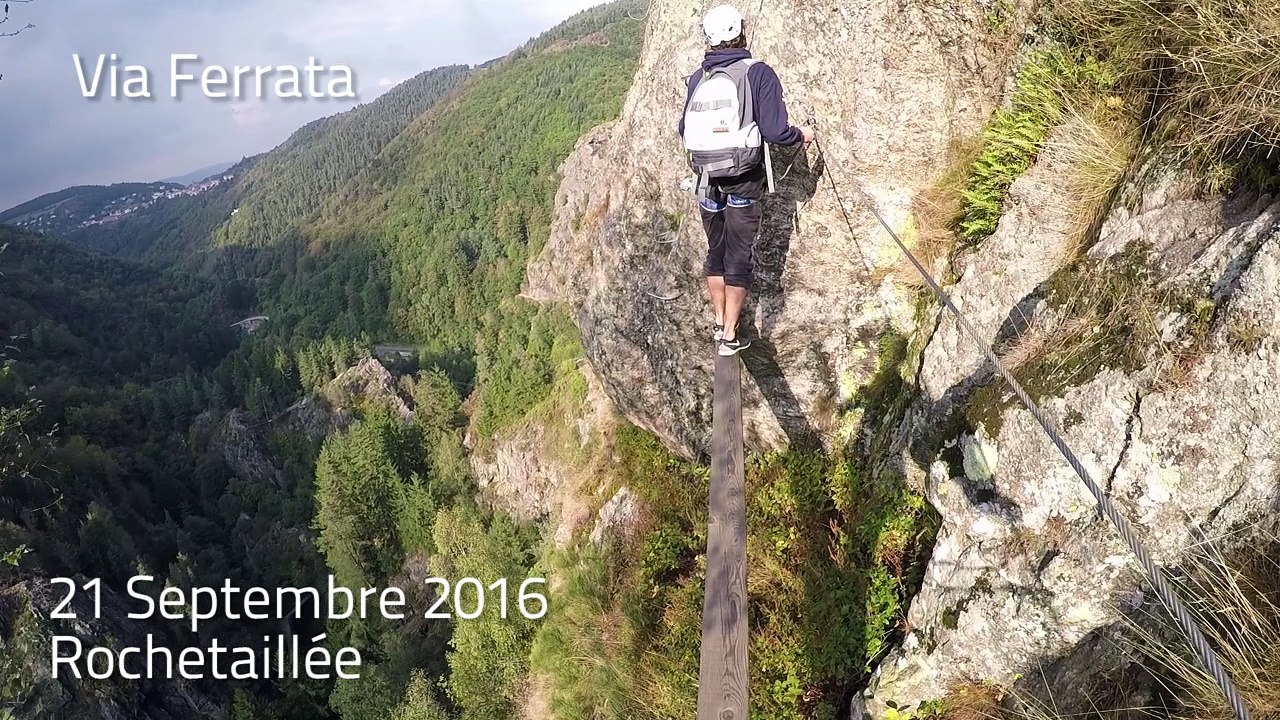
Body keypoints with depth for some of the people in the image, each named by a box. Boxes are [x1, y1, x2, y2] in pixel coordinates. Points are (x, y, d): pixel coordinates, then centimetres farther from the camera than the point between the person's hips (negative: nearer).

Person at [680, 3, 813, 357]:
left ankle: (720, 324, 30)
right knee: (739, 258, 5)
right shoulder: (758, 73, -9)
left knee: (715, 252, 18)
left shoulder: (698, 78, 4)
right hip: (744, 184, -4)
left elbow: (684, 130, 11)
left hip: (707, 183, 4)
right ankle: (730, 337, 9)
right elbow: (775, 131, -15)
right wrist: (801, 135, 6)